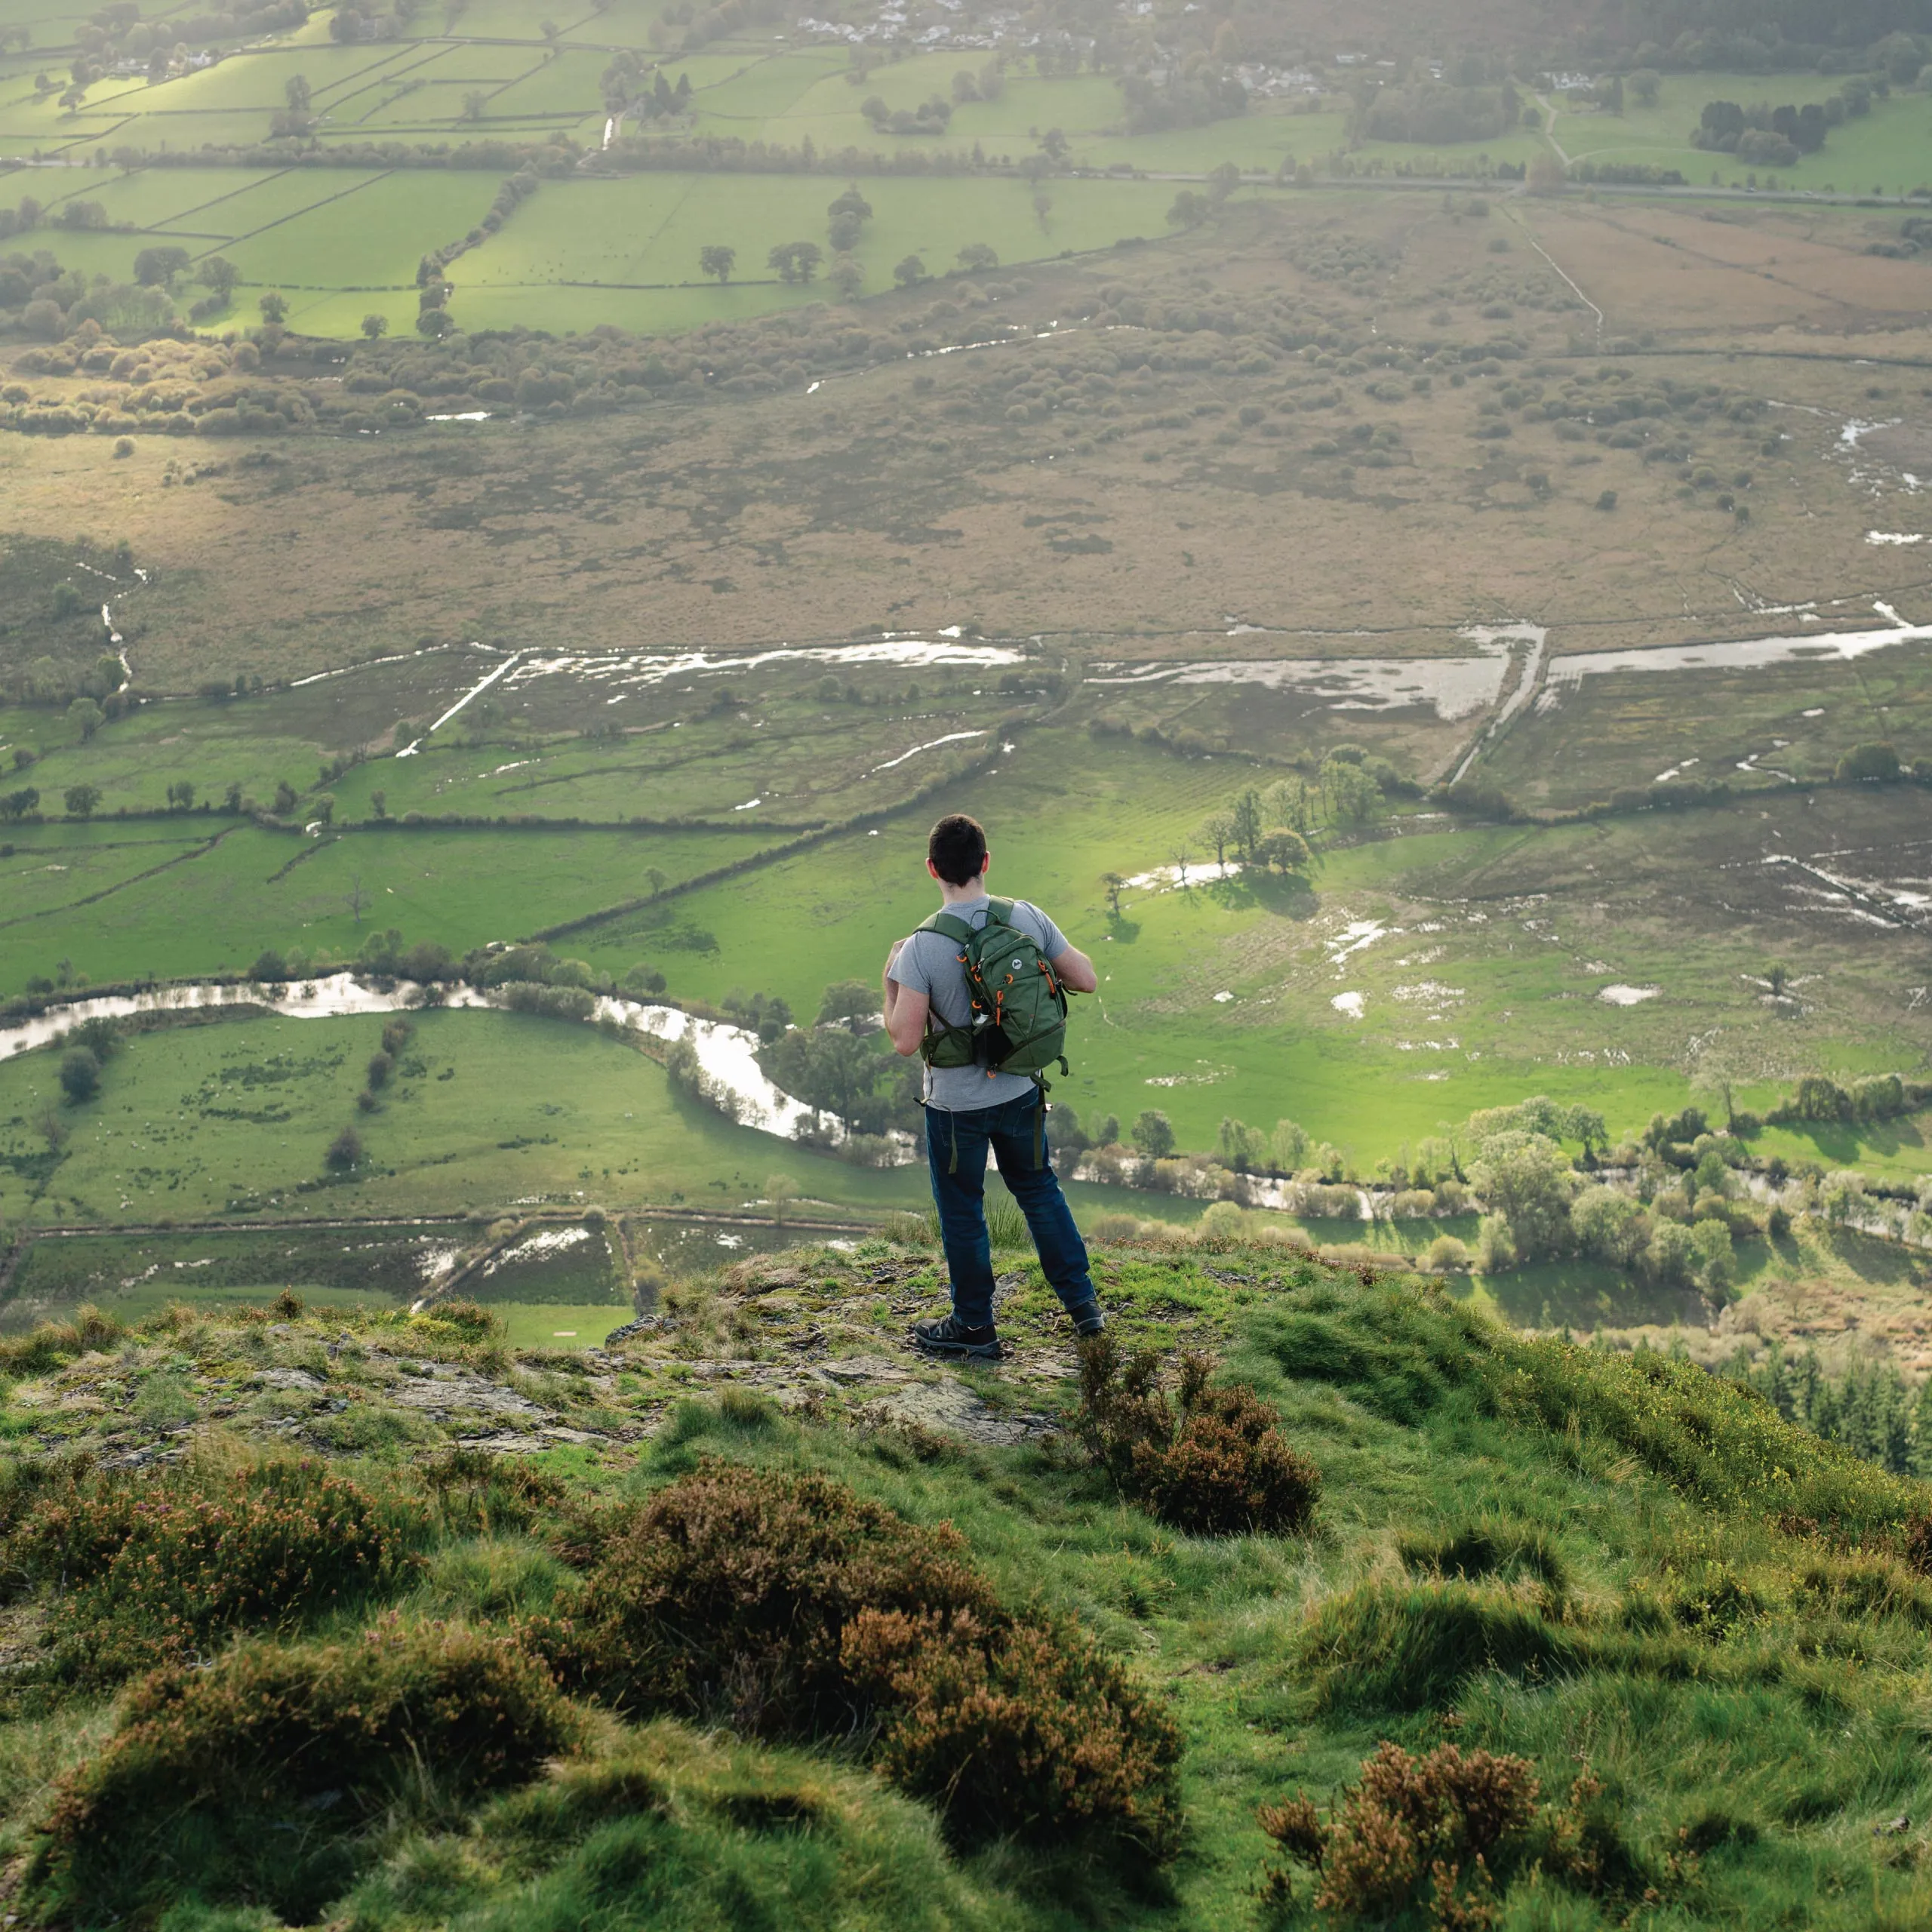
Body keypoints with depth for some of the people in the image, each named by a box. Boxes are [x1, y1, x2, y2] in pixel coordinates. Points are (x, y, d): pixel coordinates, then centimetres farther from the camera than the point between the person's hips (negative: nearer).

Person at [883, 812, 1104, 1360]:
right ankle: (1082, 1303, 33)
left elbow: (906, 1040, -24)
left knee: (962, 1213, 14)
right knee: (1039, 1189, 24)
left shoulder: (922, 948, -24)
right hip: (1020, 1090, 4)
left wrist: (890, 981, -8)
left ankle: (974, 1328, 28)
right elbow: (1086, 980, -5)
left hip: (956, 1104, -4)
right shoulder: (1027, 919, -12)